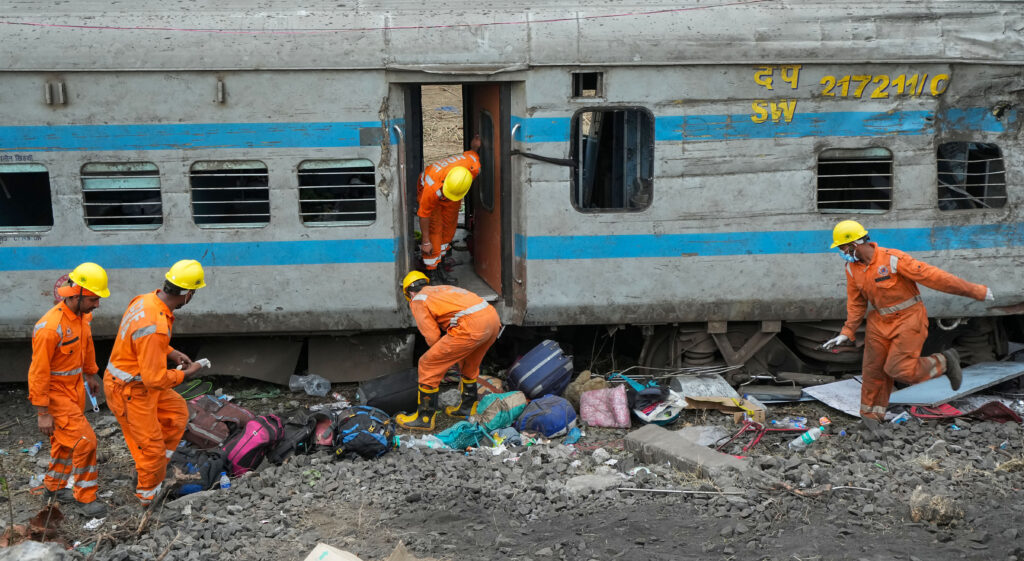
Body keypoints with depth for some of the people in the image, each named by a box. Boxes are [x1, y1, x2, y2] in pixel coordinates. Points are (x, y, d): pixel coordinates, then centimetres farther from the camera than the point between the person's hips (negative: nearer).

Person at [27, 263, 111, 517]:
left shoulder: (83, 315, -5)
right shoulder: (50, 327, -30)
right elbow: (38, 372, -24)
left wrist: (91, 374, 27)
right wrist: (42, 412, -19)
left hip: (75, 387, 8)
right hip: (56, 393, -8)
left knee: (65, 441, 21)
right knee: (84, 441, -9)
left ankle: (53, 486, 41)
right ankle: (85, 498, 6)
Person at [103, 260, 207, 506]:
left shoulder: (146, 300, -6)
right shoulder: (156, 327, -35)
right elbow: (154, 378, -30)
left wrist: (171, 353, 8)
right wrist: (185, 375, -14)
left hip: (139, 381, 9)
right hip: (130, 392, -9)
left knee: (177, 412, 22)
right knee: (151, 446, 8)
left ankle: (153, 465, 34)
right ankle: (148, 497, 31)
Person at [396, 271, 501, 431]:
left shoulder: (418, 300, 11)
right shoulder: (442, 289, 34)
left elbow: (432, 337, 6)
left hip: (471, 326, -8)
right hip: (493, 317, 8)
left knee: (428, 365, 5)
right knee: (469, 365, 32)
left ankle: (425, 418, 13)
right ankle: (467, 408, 44)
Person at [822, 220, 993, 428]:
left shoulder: (893, 259, -25)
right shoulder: (852, 267, -3)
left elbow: (933, 276, -22)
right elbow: (856, 302, 8)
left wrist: (976, 291, -16)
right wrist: (847, 333, 1)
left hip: (909, 318, -6)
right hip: (881, 321, 6)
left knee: (899, 369, -13)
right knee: (874, 368, 6)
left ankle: (944, 361, 11)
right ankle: (871, 414, 24)